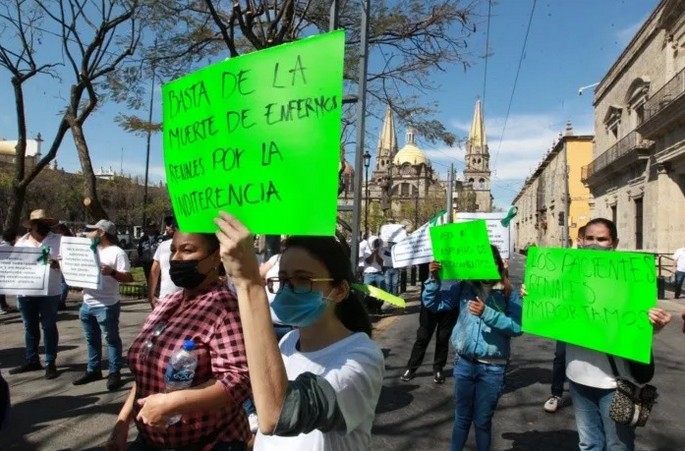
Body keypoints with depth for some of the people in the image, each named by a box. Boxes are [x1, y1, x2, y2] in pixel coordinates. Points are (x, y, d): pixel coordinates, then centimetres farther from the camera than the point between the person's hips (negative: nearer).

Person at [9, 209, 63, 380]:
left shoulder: (58, 241, -2)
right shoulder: (21, 242, 10)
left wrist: (57, 264, -27)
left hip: (49, 292, -4)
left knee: (49, 327, 3)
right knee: (30, 327, 13)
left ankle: (50, 362, 10)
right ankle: (31, 360, 25)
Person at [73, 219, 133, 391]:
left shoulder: (117, 253, -10)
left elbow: (128, 278, -15)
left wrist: (112, 272, -30)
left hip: (106, 306, -8)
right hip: (87, 304, 8)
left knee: (111, 339, 2)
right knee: (91, 339, 16)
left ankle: (114, 373, 9)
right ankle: (93, 370, 27)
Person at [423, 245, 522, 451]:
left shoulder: (509, 294, -9)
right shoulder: (464, 286, -3)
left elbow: (516, 327, -19)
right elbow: (432, 302, -2)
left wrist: (487, 313, -27)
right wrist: (434, 278, -16)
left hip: (492, 367, -2)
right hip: (465, 363, 2)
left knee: (483, 420, 15)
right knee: (462, 416, 19)